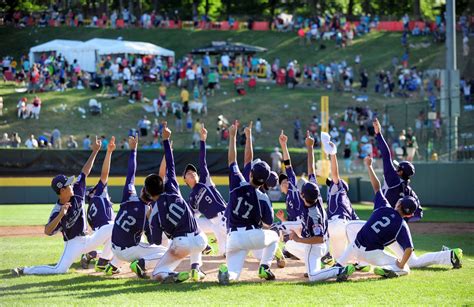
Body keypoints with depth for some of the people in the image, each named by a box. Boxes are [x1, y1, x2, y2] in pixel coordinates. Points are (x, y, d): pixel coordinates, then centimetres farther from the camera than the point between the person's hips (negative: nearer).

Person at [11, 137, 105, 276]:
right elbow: (47, 231, -33)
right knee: (60, 270, -19)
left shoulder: (76, 193, -5)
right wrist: (61, 215, -44)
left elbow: (85, 172, -2)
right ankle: (24, 270, -1)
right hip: (73, 244, -6)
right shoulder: (57, 211, -22)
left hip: (86, 240, 6)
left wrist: (95, 151, -5)